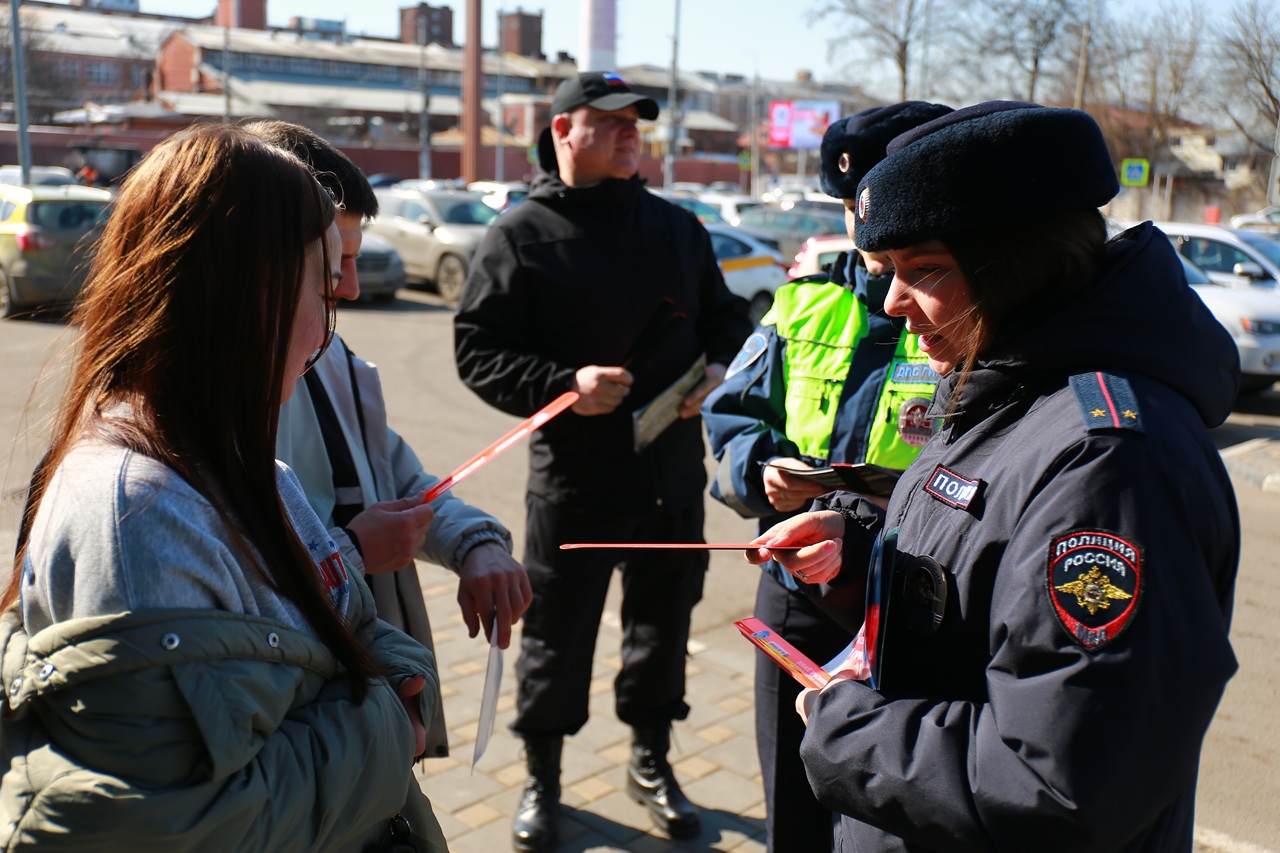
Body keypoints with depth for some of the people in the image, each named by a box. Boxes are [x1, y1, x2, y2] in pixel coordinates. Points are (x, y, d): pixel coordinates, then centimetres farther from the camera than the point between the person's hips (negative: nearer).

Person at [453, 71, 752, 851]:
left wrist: (720, 369, -4)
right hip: (572, 483, -4)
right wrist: (564, 384, -21)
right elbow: (479, 352, -7)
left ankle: (651, 761, 39)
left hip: (673, 475, 4)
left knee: (663, 626, 17)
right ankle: (543, 780, 31)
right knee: (557, 638, 9)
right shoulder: (520, 236, -4)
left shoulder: (678, 228, 8)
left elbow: (726, 318, 17)